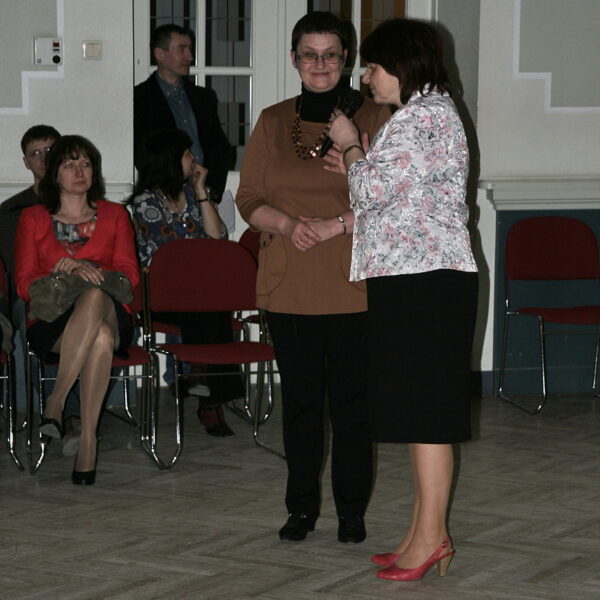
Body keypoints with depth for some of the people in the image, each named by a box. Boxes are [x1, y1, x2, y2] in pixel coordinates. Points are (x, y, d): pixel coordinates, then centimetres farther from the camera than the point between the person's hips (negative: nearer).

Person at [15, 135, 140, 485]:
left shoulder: (115, 216, 19)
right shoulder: (33, 219, 16)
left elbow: (130, 276, 8)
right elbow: (24, 284, 6)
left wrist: (88, 270, -11)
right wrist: (68, 274, -13)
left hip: (109, 312, 1)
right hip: (52, 320, -1)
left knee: (94, 298, -40)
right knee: (100, 337, -39)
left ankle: (55, 405, -37)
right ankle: (88, 442, -38)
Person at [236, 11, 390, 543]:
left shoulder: (374, 119, 1)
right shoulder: (273, 122, 10)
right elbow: (249, 198, 9)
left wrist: (338, 225, -14)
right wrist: (286, 223, -11)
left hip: (354, 285, -2)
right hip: (290, 289, 2)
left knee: (351, 399, 0)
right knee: (299, 398, 8)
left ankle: (352, 509, 12)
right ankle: (302, 506, 18)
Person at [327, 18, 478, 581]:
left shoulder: (424, 115, -12)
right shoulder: (426, 113, 21)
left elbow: (373, 192, -15)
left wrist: (350, 145, 1)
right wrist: (357, 165, 15)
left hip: (424, 279, -11)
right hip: (414, 279, 11)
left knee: (424, 407, -8)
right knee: (419, 407, 11)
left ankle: (430, 535, -4)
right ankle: (425, 533, 15)